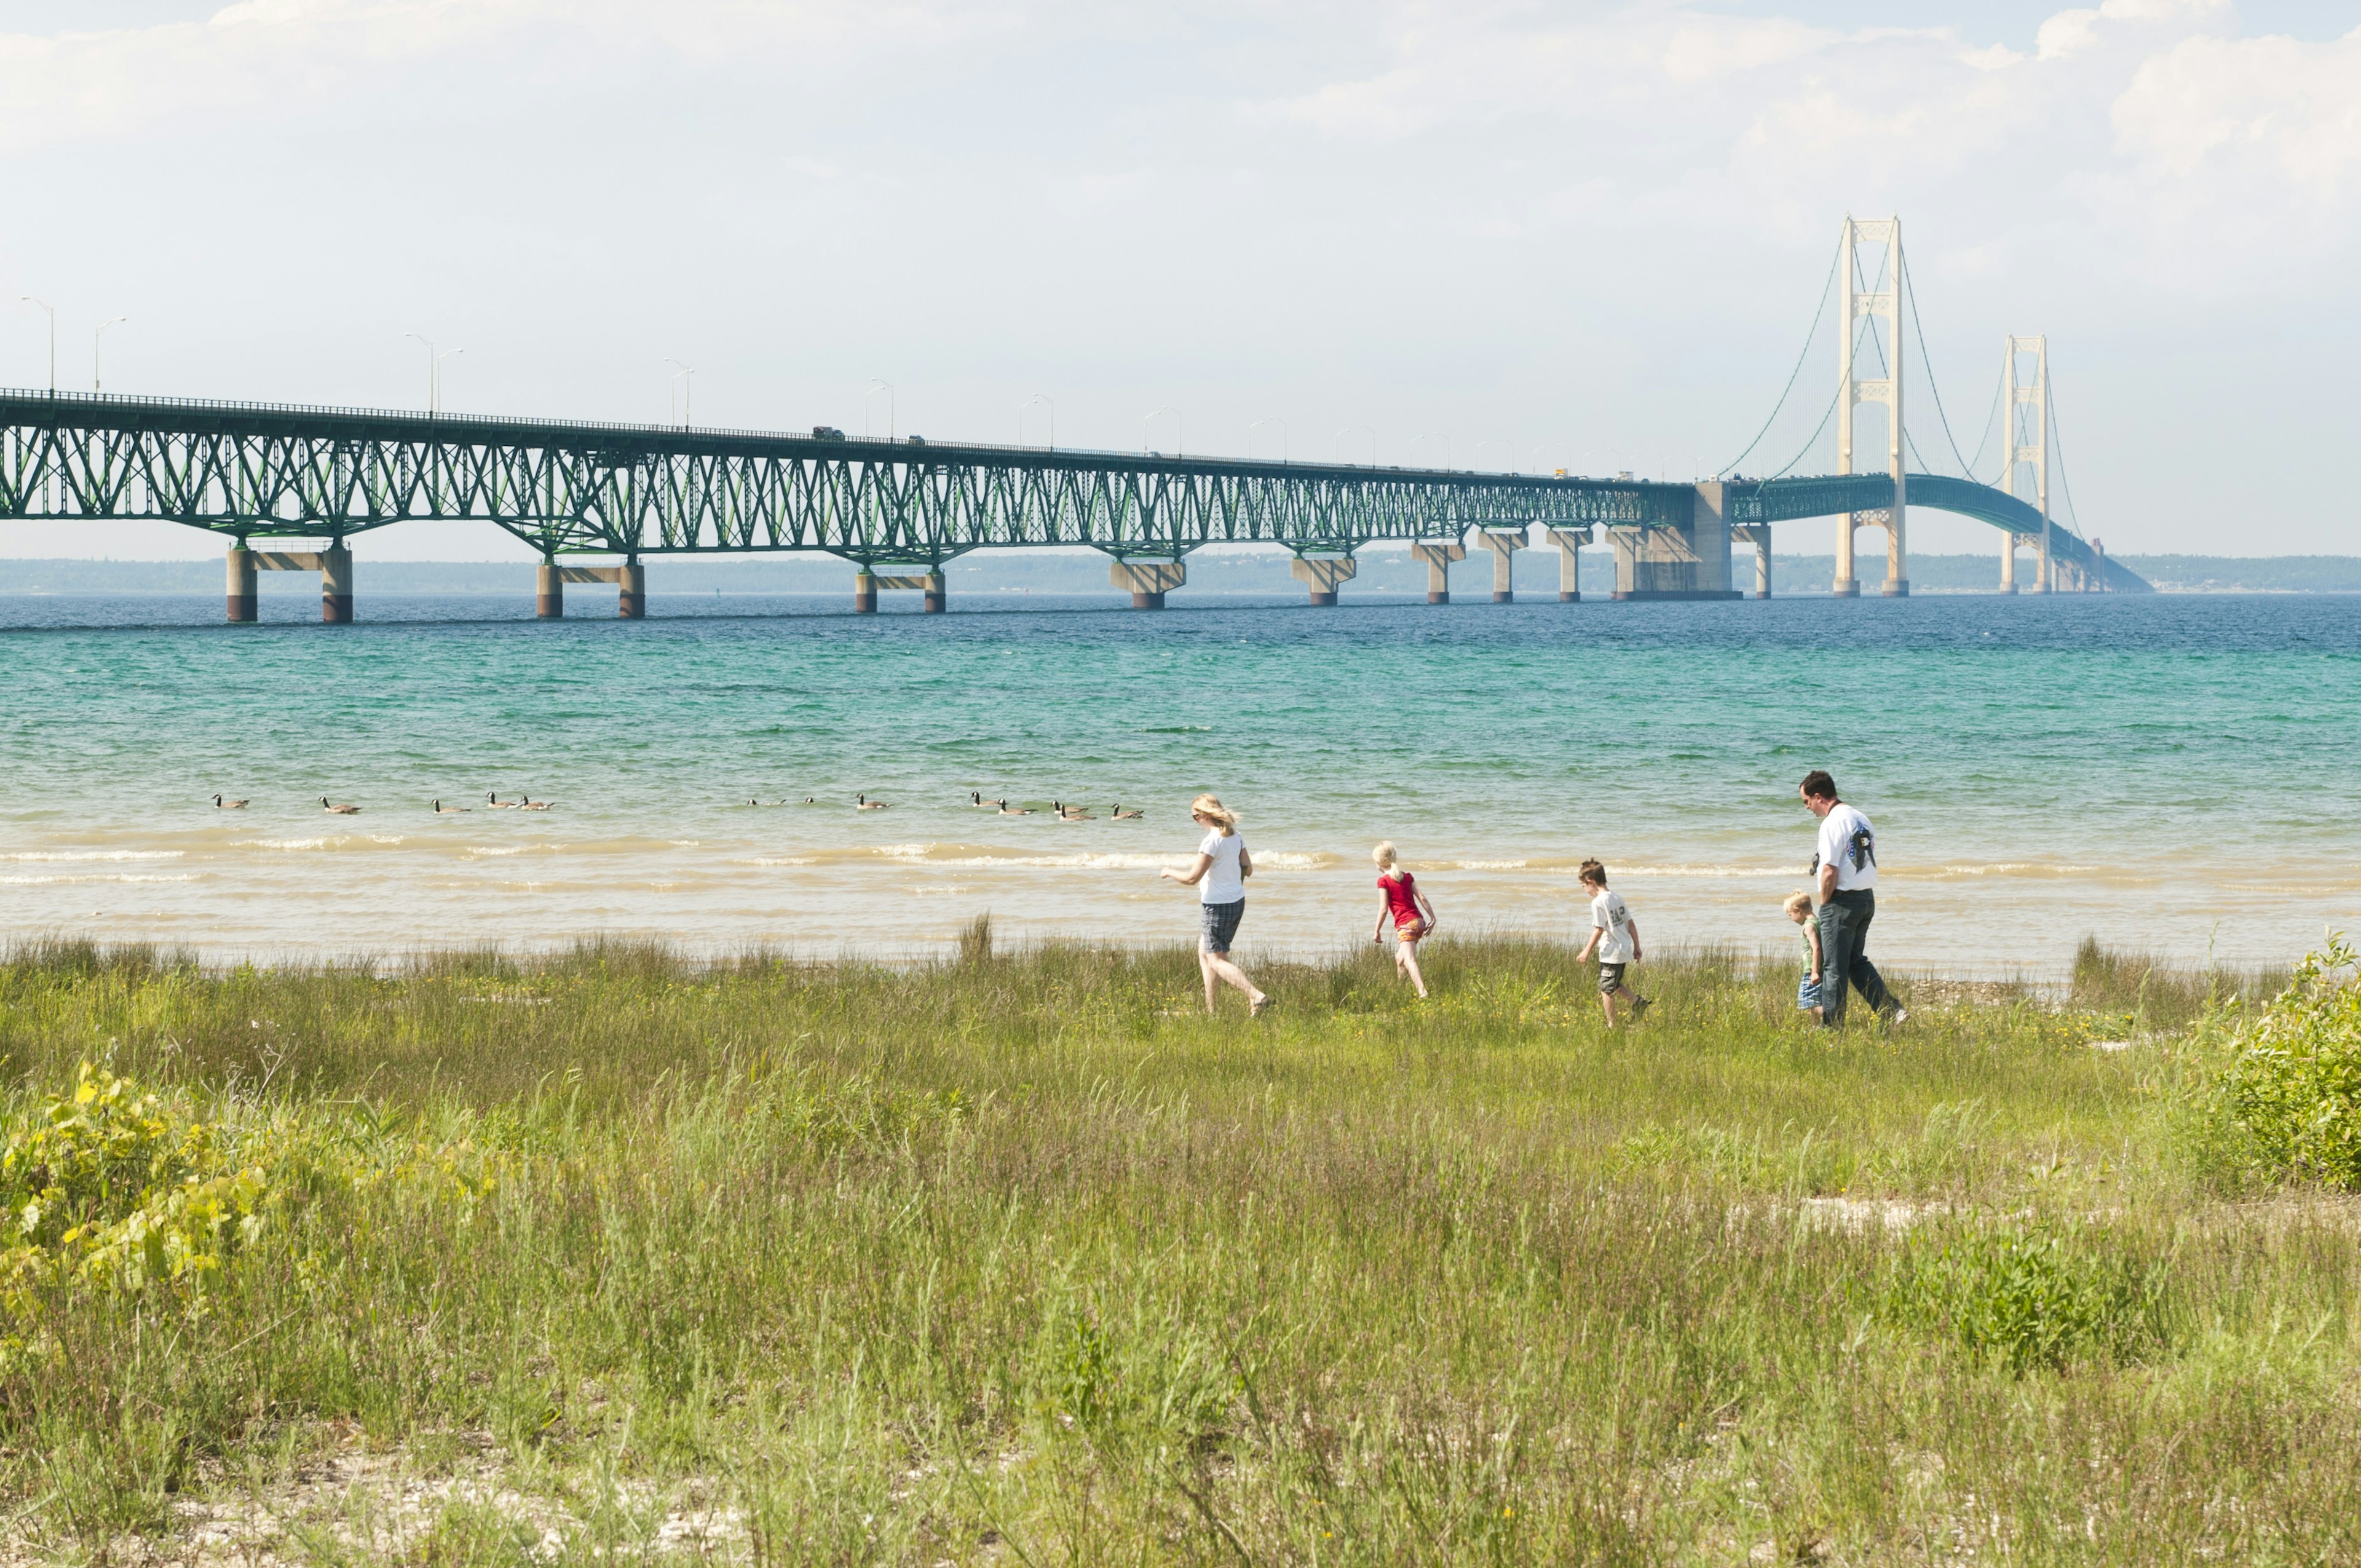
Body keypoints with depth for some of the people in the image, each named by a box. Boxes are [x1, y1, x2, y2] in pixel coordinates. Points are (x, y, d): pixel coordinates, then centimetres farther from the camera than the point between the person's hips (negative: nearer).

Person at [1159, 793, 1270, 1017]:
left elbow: (1192, 878, -22)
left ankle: (1256, 997, -18)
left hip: (1217, 906, -9)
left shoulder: (1212, 841, -21)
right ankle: (1210, 1009, 22)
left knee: (1217, 961, -2)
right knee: (1205, 953, 20)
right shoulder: (1234, 836, 4)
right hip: (1237, 901, 9)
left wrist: (1169, 872, -5)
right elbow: (1248, 870, 11)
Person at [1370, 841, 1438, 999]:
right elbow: (1422, 898, 9)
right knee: (1400, 959, 23)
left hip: (1405, 925, -8)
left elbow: (1384, 909, -8)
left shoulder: (1383, 881, -5)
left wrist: (1377, 931, -1)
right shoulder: (1407, 876, 13)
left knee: (1410, 961, -19)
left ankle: (1423, 993, -35)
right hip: (1419, 921, 8)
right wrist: (1433, 918, 12)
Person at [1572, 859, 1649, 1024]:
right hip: (1625, 950, 9)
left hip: (1611, 953, -9)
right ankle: (1637, 1001, 12)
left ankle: (1612, 1026, 4)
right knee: (1614, 985, 25)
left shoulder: (1598, 902, -15)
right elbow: (1631, 924, 12)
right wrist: (1637, 948, 19)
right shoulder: (1617, 898, 10)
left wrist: (1587, 951, -11)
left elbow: (1599, 930, -18)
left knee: (1606, 989, 1)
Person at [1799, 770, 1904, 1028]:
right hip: (1867, 898, 9)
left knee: (1834, 967, 2)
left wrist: (1824, 903, -6)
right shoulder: (1860, 818, 11)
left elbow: (1830, 872, -21)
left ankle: (1831, 1025, 9)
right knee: (1856, 961, 19)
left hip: (1843, 900, -9)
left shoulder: (1833, 823, -16)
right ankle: (1891, 1011, 11)